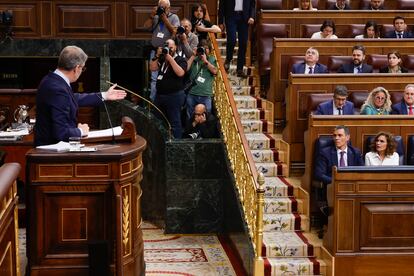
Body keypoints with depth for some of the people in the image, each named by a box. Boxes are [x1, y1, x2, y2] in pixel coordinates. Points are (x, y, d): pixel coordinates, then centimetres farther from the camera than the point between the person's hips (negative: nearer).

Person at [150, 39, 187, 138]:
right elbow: (152, 68, 6)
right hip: (160, 95, 7)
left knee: (175, 122, -5)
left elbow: (180, 73, -23)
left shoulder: (180, 60, -5)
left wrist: (170, 58, -21)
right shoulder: (162, 59, 15)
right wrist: (157, 56, -4)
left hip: (174, 96, -7)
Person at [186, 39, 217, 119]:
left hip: (205, 95, -1)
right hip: (192, 93, 1)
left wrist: (205, 61, -10)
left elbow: (214, 71, -5)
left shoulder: (212, 59, 10)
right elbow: (186, 68, -4)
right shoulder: (194, 59, 10)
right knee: (190, 118, 9)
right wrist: (193, 56, -2)